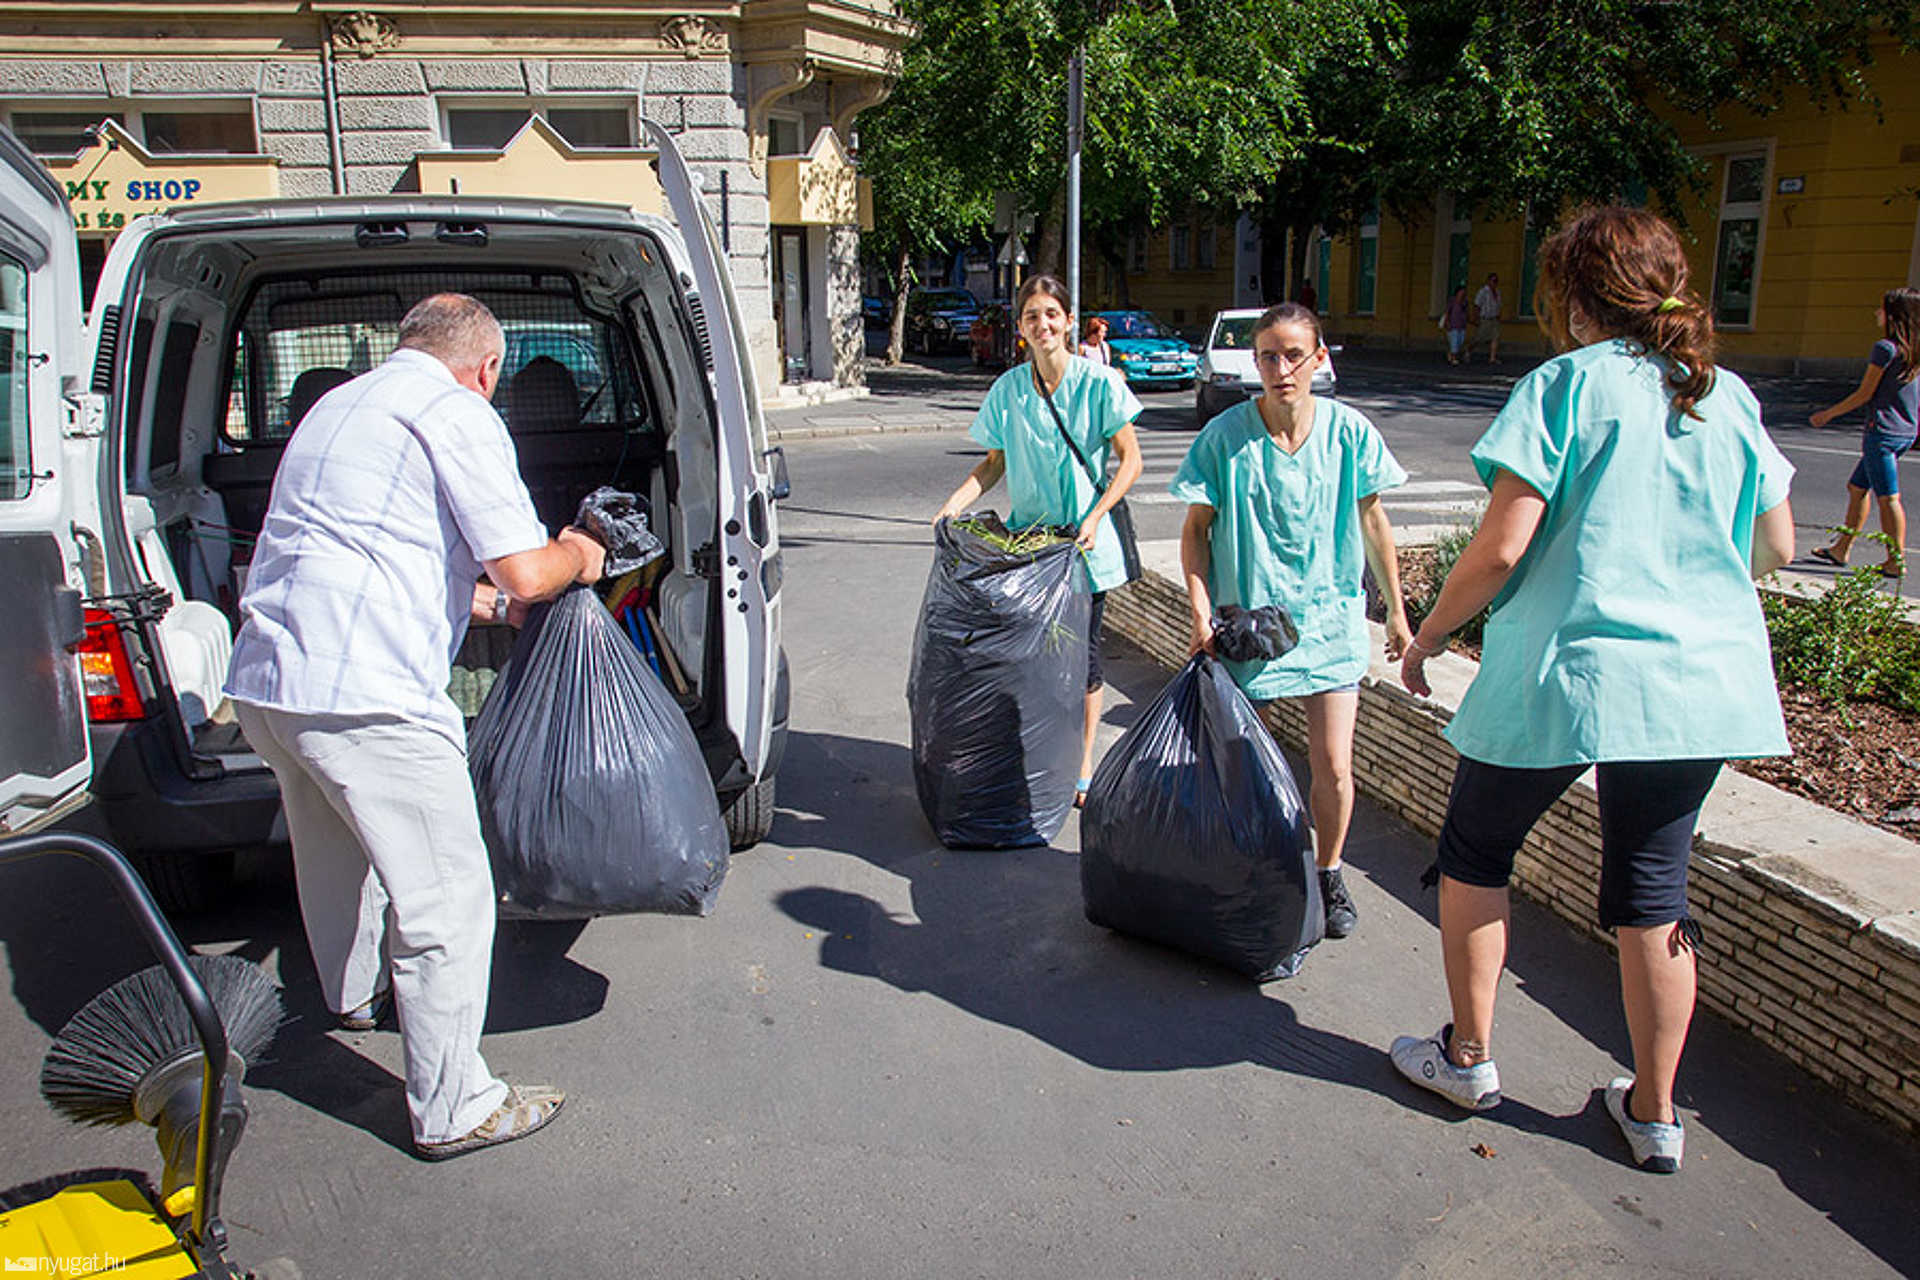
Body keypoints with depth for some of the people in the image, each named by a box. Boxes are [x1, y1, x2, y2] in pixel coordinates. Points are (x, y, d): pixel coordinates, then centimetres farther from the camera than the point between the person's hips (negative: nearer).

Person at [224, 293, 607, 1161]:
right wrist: (575, 557, 10)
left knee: (337, 856, 31)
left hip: (263, 682, 10)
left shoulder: (338, 406, 22)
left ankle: (356, 994, 55)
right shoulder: (457, 414, -6)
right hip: (363, 696, -10)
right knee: (447, 899, 1)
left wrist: (490, 602, 38)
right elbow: (526, 571, -12)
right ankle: (453, 1111, 11)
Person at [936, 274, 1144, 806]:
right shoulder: (1008, 389, 1)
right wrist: (956, 502, -7)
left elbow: (1130, 460, -4)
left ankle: (1083, 763, 22)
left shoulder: (1098, 383, -8)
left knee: (1082, 653, 4)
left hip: (1084, 543, -2)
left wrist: (1094, 517, -15)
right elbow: (994, 462, 10)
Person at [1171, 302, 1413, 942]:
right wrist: (1202, 614, -11)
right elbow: (1197, 529, -1)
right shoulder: (1225, 435, -9)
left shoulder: (1348, 430, -5)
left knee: (1333, 765, -2)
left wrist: (1396, 611, 11)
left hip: (1330, 618, 1)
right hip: (1248, 618, 0)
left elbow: (1372, 520, 7)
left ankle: (1329, 873, 24)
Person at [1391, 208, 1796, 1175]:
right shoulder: (1731, 397, 9)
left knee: (1476, 849, 16)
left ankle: (1468, 1056, 24)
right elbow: (1777, 546, 16)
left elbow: (1501, 547, -14)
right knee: (1653, 887, 15)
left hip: (1569, 671, -5)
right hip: (1706, 682, 5)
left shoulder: (1567, 385, -7)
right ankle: (1654, 1113, 23)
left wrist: (1426, 639, -1)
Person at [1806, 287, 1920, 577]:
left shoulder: (1886, 348, -14)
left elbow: (1864, 394, -12)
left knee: (1887, 497, -5)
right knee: (1857, 487, 17)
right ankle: (1842, 548, 23)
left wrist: (1828, 414, -2)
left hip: (1883, 431, -9)